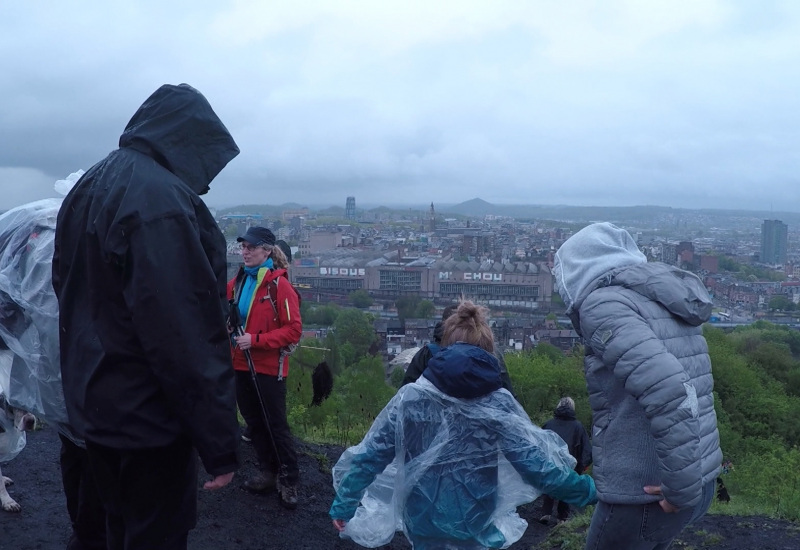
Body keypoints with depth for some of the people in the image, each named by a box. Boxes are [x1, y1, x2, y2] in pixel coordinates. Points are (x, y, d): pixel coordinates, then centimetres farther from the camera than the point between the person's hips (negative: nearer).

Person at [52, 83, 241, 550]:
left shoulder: (88, 189, 9)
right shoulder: (162, 200, -24)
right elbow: (188, 336, -29)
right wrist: (220, 444, -23)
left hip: (94, 407, 9)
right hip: (149, 421, -9)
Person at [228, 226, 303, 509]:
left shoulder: (280, 285, -14)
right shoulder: (236, 283, 6)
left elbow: (294, 329, -17)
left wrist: (256, 340, -22)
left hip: (269, 367, -7)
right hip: (241, 365, 7)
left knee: (276, 425, 1)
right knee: (254, 422, 16)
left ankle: (289, 480, 14)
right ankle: (268, 472, 31)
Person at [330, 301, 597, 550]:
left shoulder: (412, 397, -8)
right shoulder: (499, 402, -10)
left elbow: (371, 455, -5)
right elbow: (533, 460, -10)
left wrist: (343, 503, 5)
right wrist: (585, 490, 3)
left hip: (424, 520, 1)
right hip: (477, 524, -1)